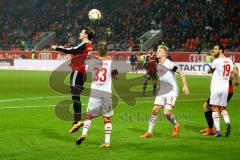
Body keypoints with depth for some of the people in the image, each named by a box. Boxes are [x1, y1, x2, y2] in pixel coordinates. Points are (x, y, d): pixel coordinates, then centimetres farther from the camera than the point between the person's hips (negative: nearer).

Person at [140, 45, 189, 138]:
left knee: (166, 112, -16)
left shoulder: (168, 64, -15)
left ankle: (176, 125, 13)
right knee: (155, 110, -1)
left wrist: (185, 86, -20)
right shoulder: (158, 65, 8)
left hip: (172, 91, -7)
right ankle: (150, 132, 5)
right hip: (162, 91, 7)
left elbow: (181, 73, -15)